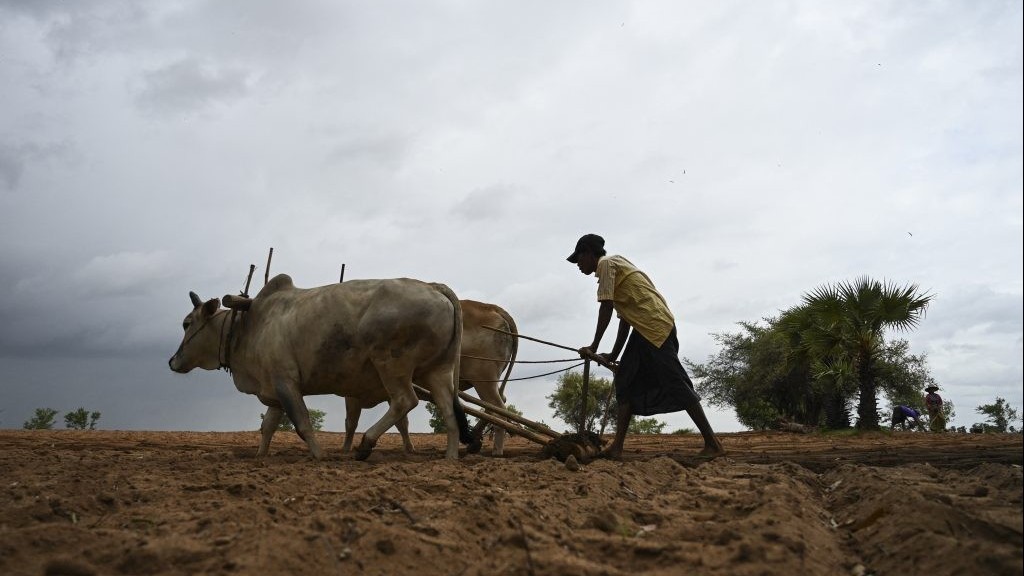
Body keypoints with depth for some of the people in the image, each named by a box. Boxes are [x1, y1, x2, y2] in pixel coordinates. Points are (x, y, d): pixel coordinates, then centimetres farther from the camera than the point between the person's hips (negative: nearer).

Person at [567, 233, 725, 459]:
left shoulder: (606, 263, -3)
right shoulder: (615, 265, 25)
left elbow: (606, 307, -12)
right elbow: (625, 316, 24)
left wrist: (594, 346, -6)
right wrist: (613, 354, 24)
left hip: (655, 325, -10)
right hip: (645, 329, 10)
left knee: (676, 384, -9)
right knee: (627, 381, 8)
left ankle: (712, 443, -4)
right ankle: (617, 447, 7)